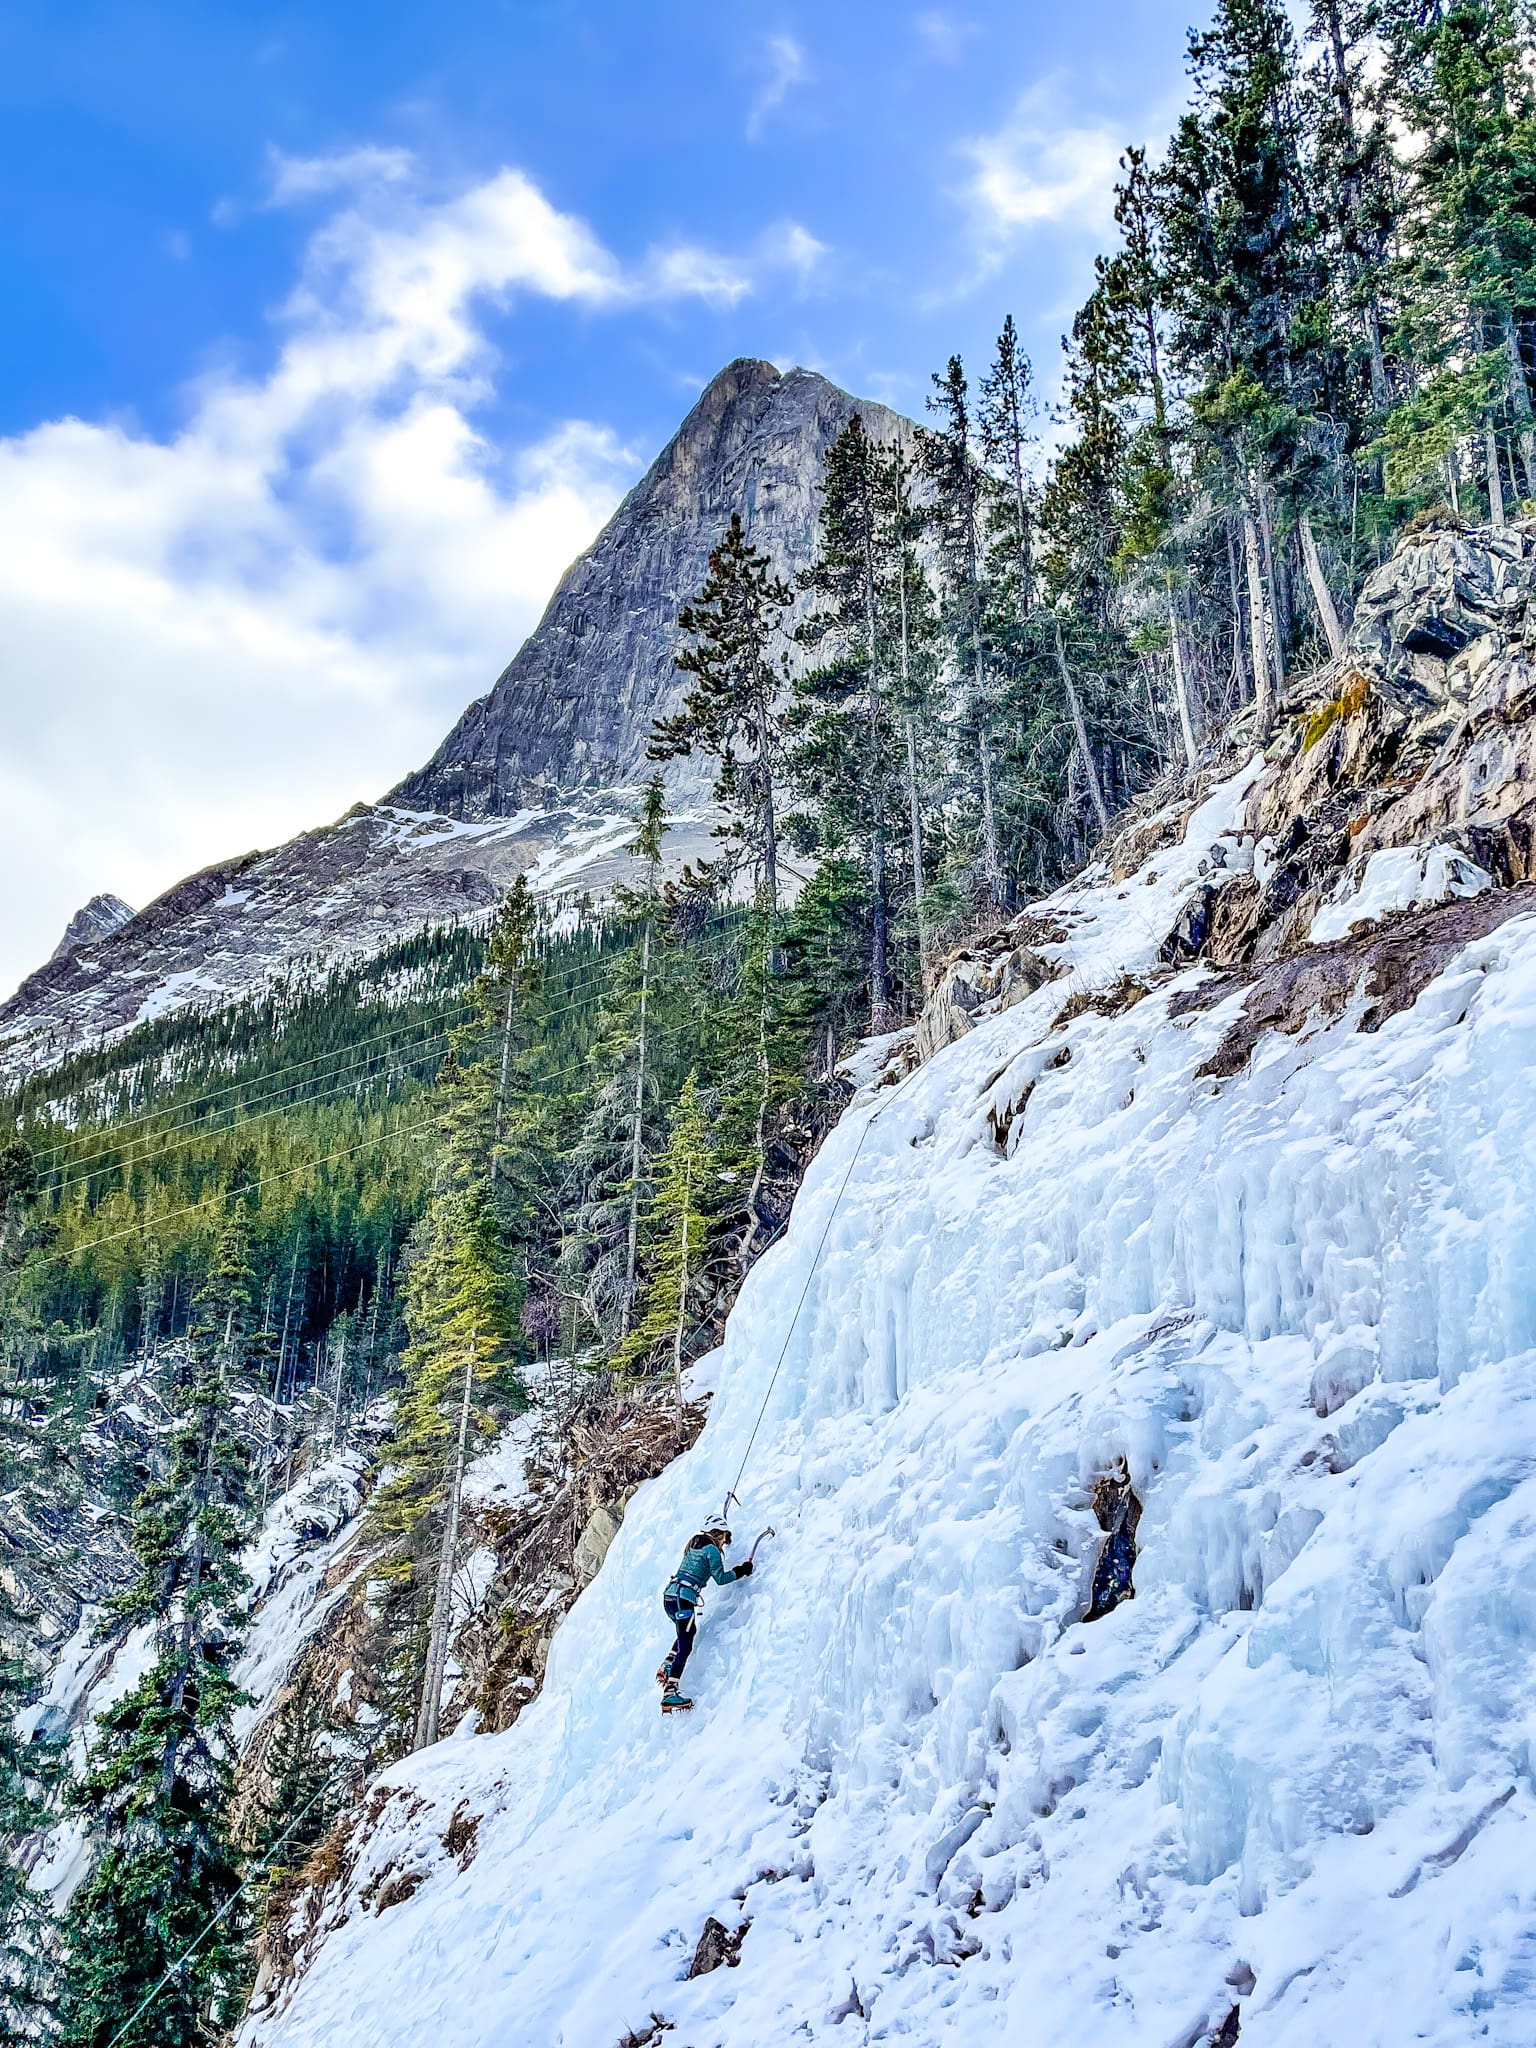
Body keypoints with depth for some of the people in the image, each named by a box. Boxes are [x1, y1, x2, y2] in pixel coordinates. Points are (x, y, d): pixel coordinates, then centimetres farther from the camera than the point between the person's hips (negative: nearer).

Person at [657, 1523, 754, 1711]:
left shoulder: (694, 1545, 22)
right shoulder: (712, 1550, -3)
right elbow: (720, 1578, -7)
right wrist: (741, 1571, 4)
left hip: (669, 1595, 9)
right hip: (683, 1598, -9)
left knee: (687, 1632, 30)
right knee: (685, 1647, -9)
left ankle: (666, 1667, 17)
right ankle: (669, 1693, -17)